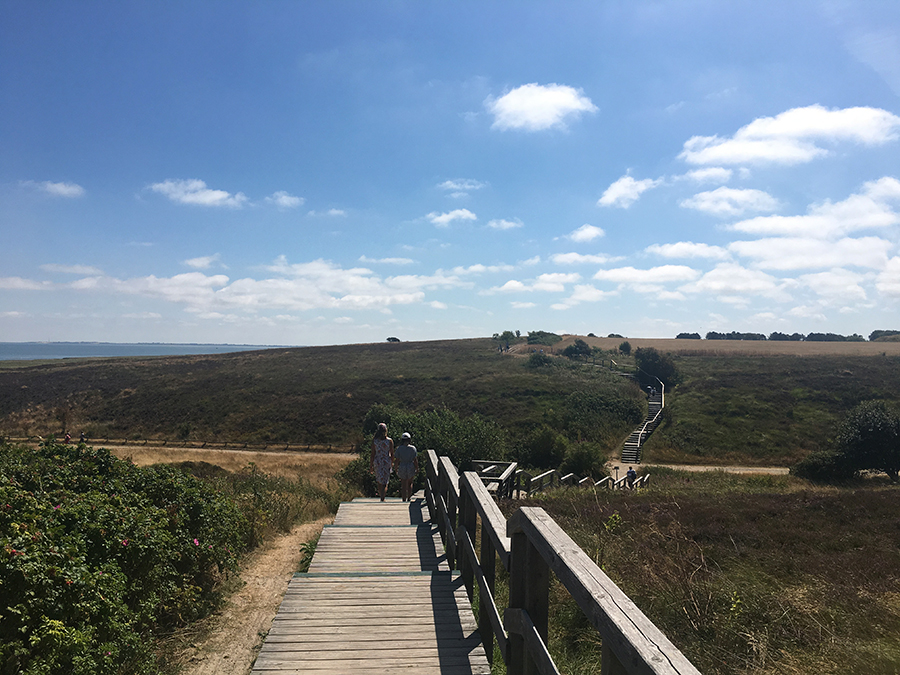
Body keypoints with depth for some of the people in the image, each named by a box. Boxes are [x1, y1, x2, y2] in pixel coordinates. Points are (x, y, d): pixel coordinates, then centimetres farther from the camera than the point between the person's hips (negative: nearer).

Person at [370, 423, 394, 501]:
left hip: (377, 462, 1)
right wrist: (392, 463, 12)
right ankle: (382, 498, -3)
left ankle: (381, 496, 28)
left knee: (379, 481, 19)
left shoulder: (374, 440, -8)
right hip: (386, 462, -1)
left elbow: (372, 454, -5)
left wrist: (372, 466, 2)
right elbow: (392, 454, -5)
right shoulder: (390, 441, -11)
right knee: (385, 482, 7)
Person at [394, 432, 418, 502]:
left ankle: (404, 499, 8)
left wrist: (396, 468, 8)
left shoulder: (399, 449, -5)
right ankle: (409, 498, 17)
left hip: (402, 468, 0)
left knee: (403, 485, 9)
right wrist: (417, 469, 5)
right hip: (411, 468, 0)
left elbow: (397, 460, -4)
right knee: (410, 483, 21)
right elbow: (415, 460, -4)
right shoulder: (413, 448, -5)